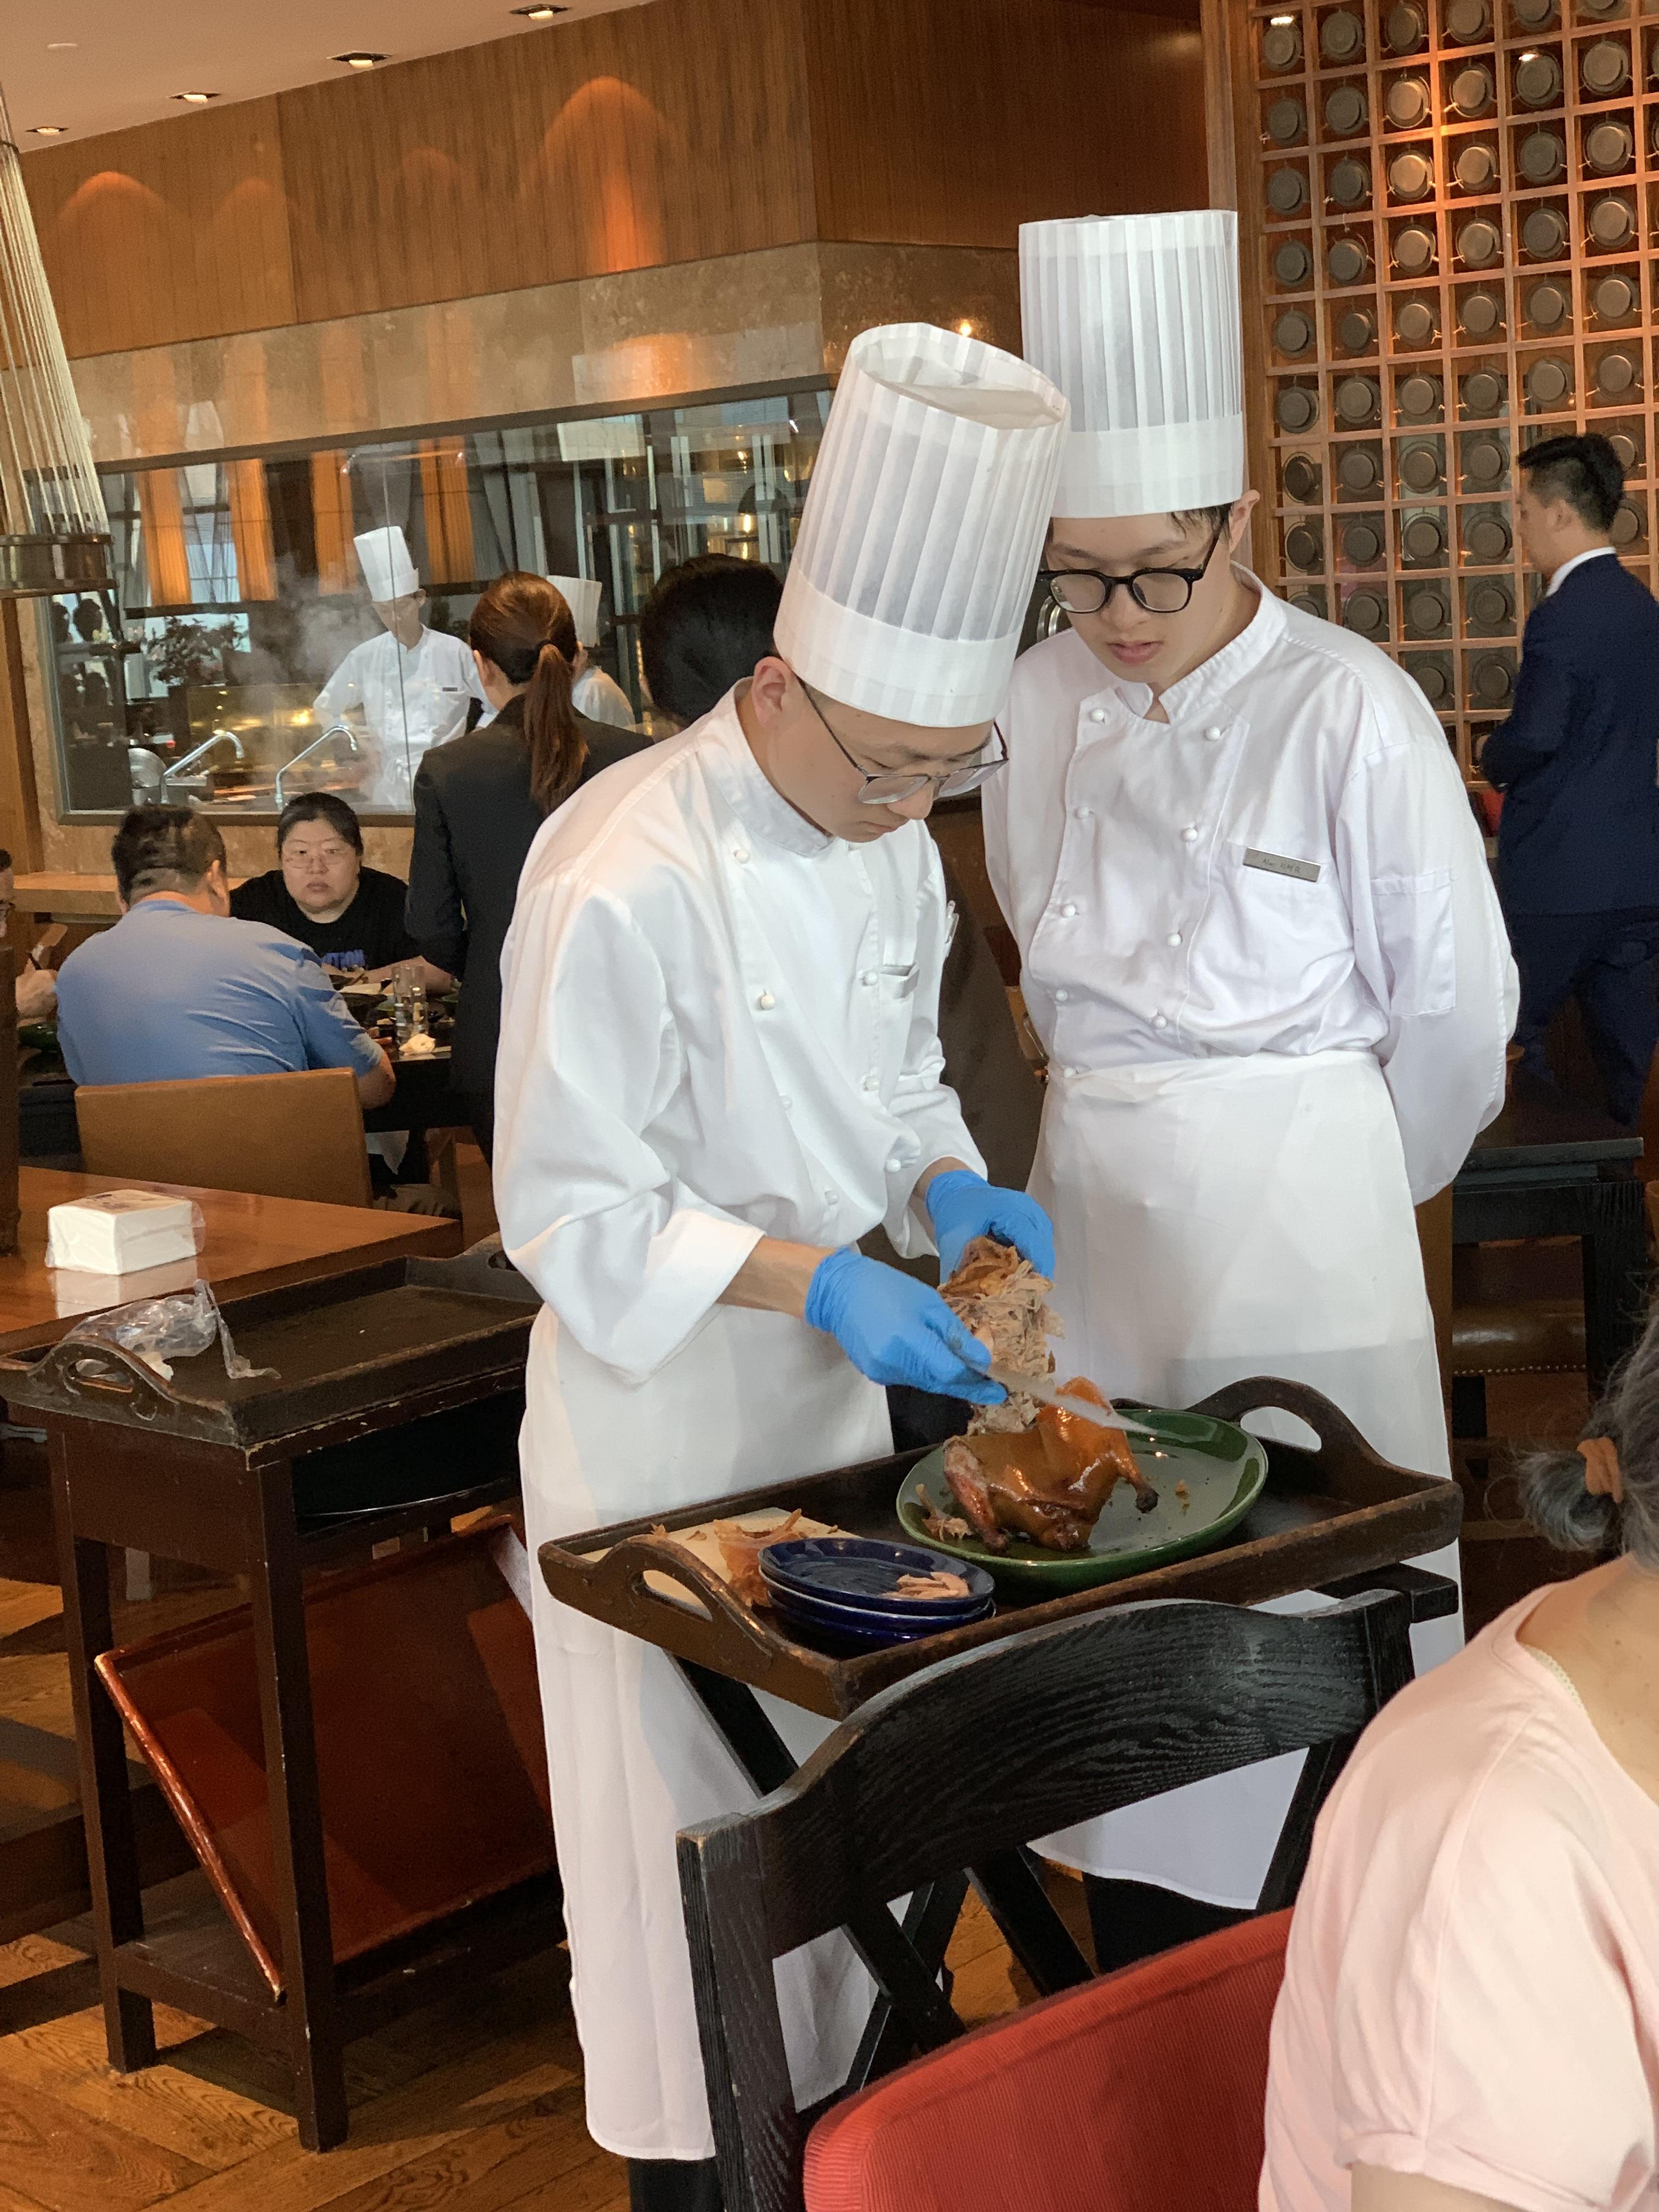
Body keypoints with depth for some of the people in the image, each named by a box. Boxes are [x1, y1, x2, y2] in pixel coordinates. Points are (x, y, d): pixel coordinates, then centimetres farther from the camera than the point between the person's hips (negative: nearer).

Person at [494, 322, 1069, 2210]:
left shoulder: (888, 831, -1)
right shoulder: (621, 884, -26)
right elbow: (569, 1216, -22)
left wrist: (943, 1184, -7)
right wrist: (819, 1280, -29)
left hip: (832, 1388, 7)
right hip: (659, 1415, -7)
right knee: (688, 1808, 7)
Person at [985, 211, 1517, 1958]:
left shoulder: (1348, 711, -11)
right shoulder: (1041, 705, 4)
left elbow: (1455, 1002, -6)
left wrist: (1368, 1191, 5)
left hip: (1299, 1197, -4)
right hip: (1095, 1195, 5)